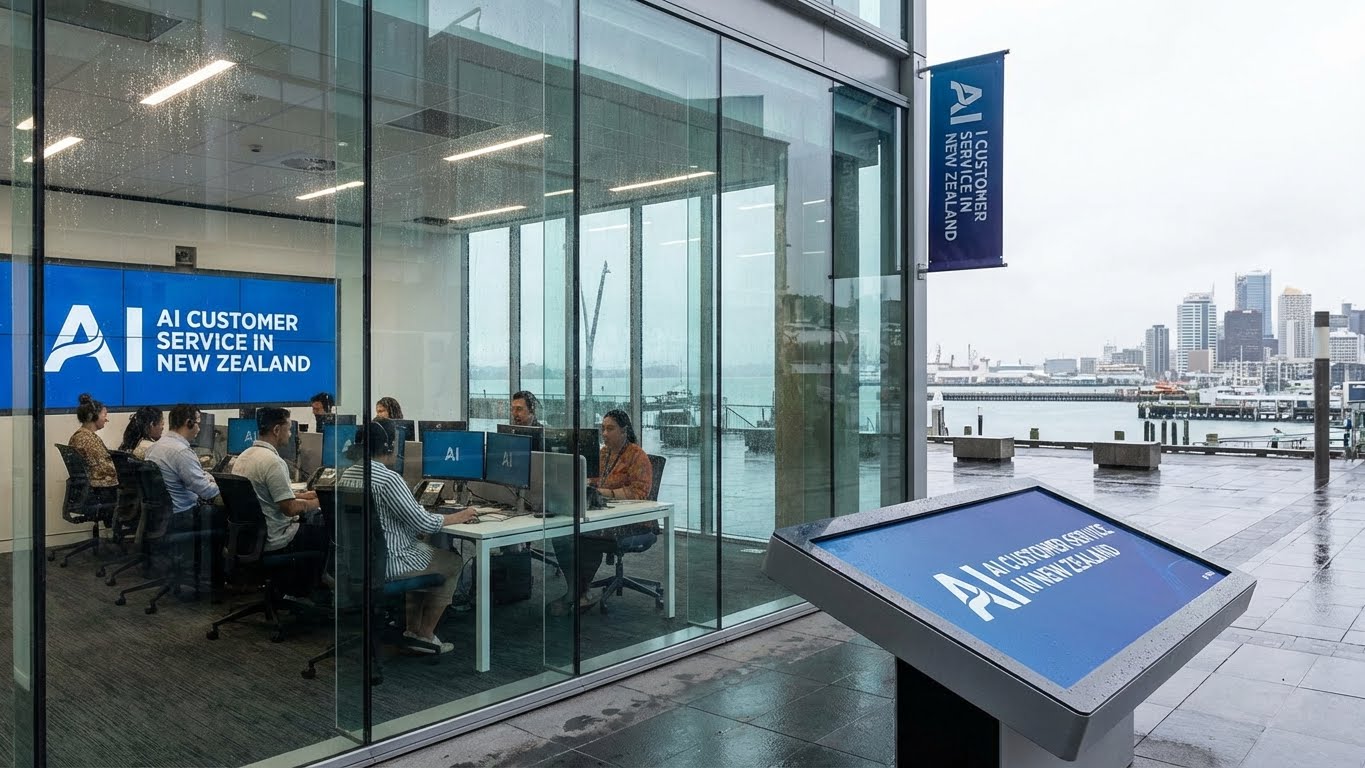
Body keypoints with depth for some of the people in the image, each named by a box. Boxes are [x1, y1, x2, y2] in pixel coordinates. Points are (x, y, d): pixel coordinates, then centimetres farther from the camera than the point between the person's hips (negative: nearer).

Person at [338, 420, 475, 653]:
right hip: (387, 564, -9)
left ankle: (412, 628, 30)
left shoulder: (347, 474, 4)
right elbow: (423, 523, -19)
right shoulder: (388, 479, -23)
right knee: (453, 562, 12)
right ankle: (425, 635, 17)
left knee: (426, 549, 30)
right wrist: (457, 517, -4)